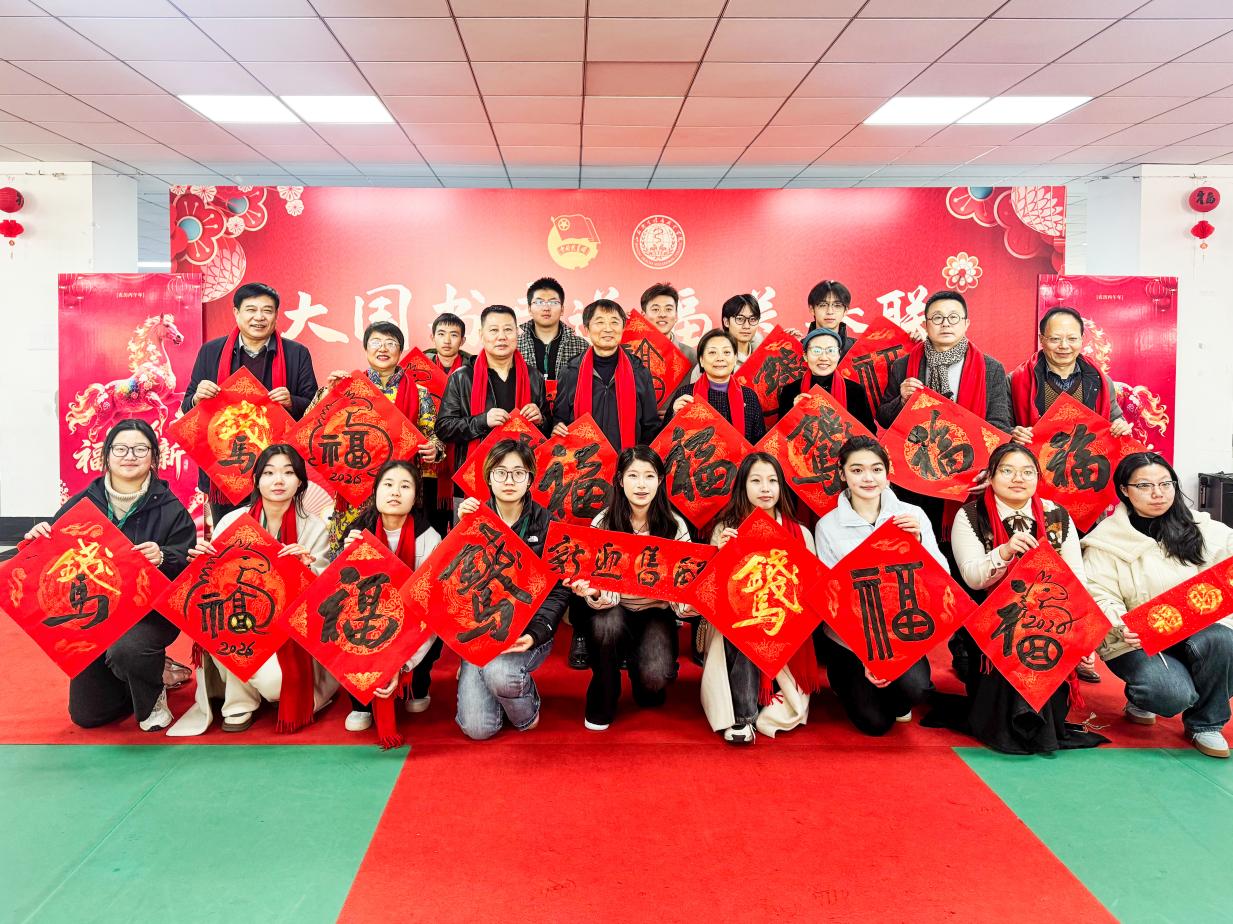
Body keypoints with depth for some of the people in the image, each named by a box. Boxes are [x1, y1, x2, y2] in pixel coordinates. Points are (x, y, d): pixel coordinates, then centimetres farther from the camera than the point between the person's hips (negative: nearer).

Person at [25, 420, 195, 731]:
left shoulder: (169, 509, -10)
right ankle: (146, 672, 38)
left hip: (151, 612, -4)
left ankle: (153, 699, -3)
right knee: (86, 715, 8)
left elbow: (189, 565, -15)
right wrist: (39, 537, -18)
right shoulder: (84, 502, -2)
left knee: (125, 649, -38)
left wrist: (162, 558, -35)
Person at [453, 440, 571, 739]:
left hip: (528, 630, -2)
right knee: (477, 728, -12)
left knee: (499, 673, -34)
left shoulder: (546, 524, -2)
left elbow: (558, 589, -6)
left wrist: (535, 634, -20)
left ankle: (527, 713, 2)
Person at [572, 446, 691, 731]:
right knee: (606, 621, -35)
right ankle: (602, 703, -7)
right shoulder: (602, 523, -9)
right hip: (617, 610, 0)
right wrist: (593, 593, -38)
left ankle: (650, 681, 16)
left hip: (657, 611, 0)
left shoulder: (674, 525, -7)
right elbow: (605, 590, -14)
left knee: (655, 676, -27)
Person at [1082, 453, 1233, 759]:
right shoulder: (1106, 540, -5)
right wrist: (1120, 627, -29)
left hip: (1194, 632, 4)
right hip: (1135, 642, -4)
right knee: (1173, 695, -28)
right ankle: (1138, 698, 12)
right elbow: (1100, 598, -11)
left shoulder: (1200, 529, 6)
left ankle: (1204, 723, -4)